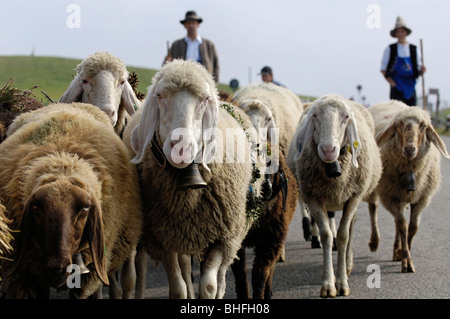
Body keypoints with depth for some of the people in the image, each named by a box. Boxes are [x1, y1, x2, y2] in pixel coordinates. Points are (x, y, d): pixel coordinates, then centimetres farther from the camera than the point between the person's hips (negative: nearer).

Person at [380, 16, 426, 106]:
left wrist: (422, 70, -8)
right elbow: (383, 69, 4)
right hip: (397, 87, -3)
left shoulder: (414, 49, 11)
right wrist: (391, 82, -8)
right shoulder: (390, 49, 4)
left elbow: (418, 70, 14)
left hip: (410, 87, 3)